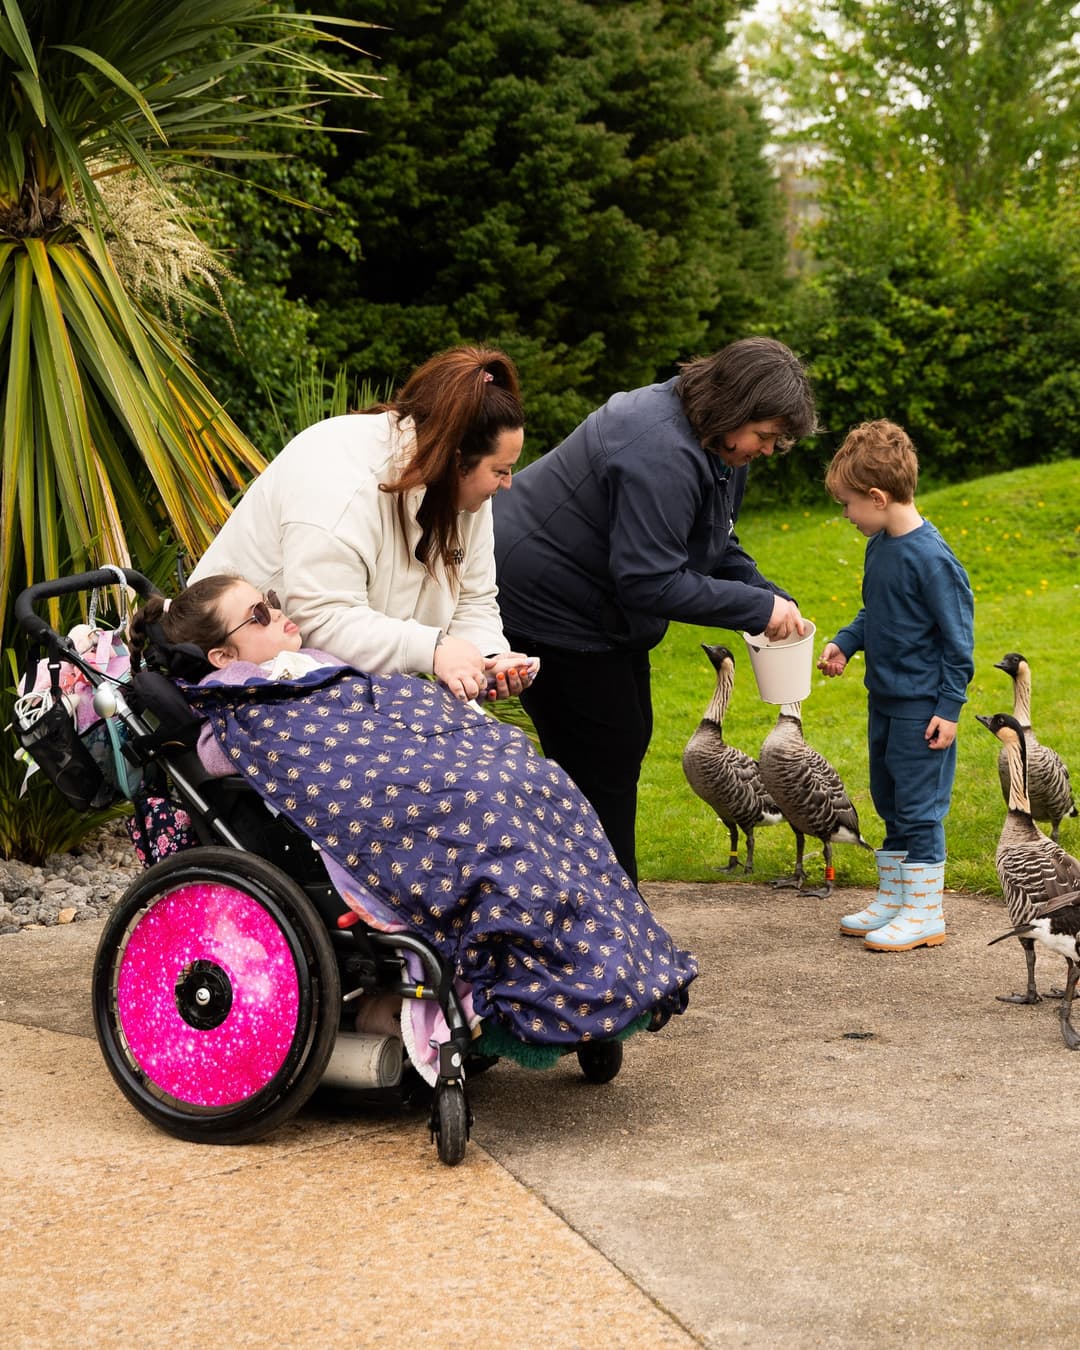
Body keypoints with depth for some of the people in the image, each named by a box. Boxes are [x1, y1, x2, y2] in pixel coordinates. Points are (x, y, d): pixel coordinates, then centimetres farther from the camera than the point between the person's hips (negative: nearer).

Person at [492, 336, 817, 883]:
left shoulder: (715, 443, 1)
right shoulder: (661, 453, -32)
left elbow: (715, 548, 13)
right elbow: (649, 581, -33)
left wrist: (771, 597, -5)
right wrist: (758, 609, -27)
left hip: (603, 608, 11)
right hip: (549, 605, -11)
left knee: (628, 740, 14)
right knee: (603, 760, -7)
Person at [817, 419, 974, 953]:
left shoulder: (930, 558, -21)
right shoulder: (879, 546, 5)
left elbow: (958, 638, -17)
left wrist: (950, 708, -16)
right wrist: (844, 643, 5)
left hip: (921, 707, -9)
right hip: (883, 701, 9)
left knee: (919, 808, -1)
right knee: (890, 804, 17)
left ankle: (924, 913, 8)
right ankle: (891, 898, 29)